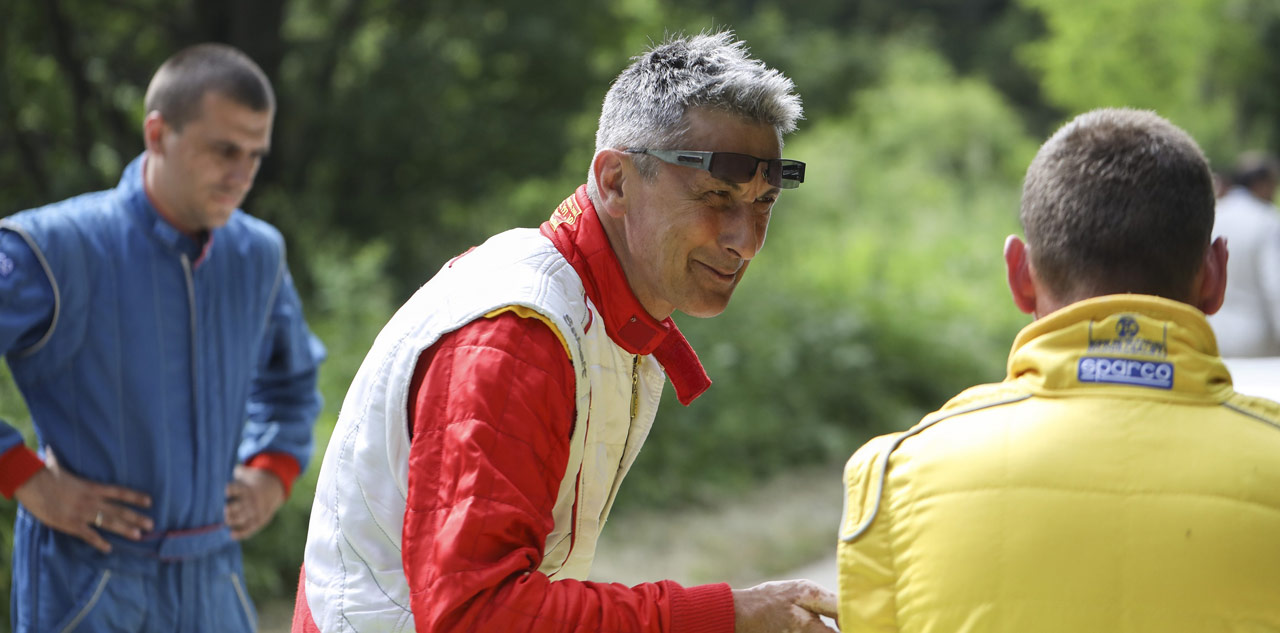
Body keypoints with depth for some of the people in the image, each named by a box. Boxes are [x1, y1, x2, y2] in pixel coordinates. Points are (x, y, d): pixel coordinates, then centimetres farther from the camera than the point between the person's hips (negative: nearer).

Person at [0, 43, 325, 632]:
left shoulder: (258, 255, 8)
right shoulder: (57, 249, -12)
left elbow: (291, 379, 27)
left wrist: (272, 473, 11)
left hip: (212, 583, 5)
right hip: (88, 585, -5)